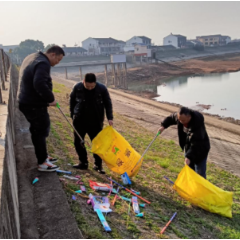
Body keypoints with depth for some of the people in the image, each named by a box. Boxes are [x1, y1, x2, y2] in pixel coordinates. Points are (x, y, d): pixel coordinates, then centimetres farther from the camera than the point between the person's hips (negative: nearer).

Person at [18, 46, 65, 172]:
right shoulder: (43, 63, -20)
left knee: (38, 131, 19)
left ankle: (44, 157, 34)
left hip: (27, 102, 10)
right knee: (41, 132, 0)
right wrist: (51, 99, -20)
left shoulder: (32, 58, 14)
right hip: (35, 105, -10)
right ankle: (42, 163, 11)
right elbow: (39, 84, -33)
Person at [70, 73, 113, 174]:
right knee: (78, 142, 9)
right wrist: (73, 114, 6)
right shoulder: (77, 88, -8)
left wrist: (110, 118, -7)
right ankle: (83, 163, 25)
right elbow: (72, 101, 7)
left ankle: (98, 165, 19)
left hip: (95, 122, -2)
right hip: (79, 121, 2)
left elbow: (108, 104, -1)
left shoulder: (102, 89, -11)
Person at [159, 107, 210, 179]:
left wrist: (189, 156, -41)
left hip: (200, 149, -7)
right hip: (188, 147, 7)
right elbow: (171, 118, 10)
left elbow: (196, 144, -36)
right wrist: (163, 126, 2)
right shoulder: (179, 116, -16)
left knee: (200, 173, -7)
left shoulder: (197, 124, -36)